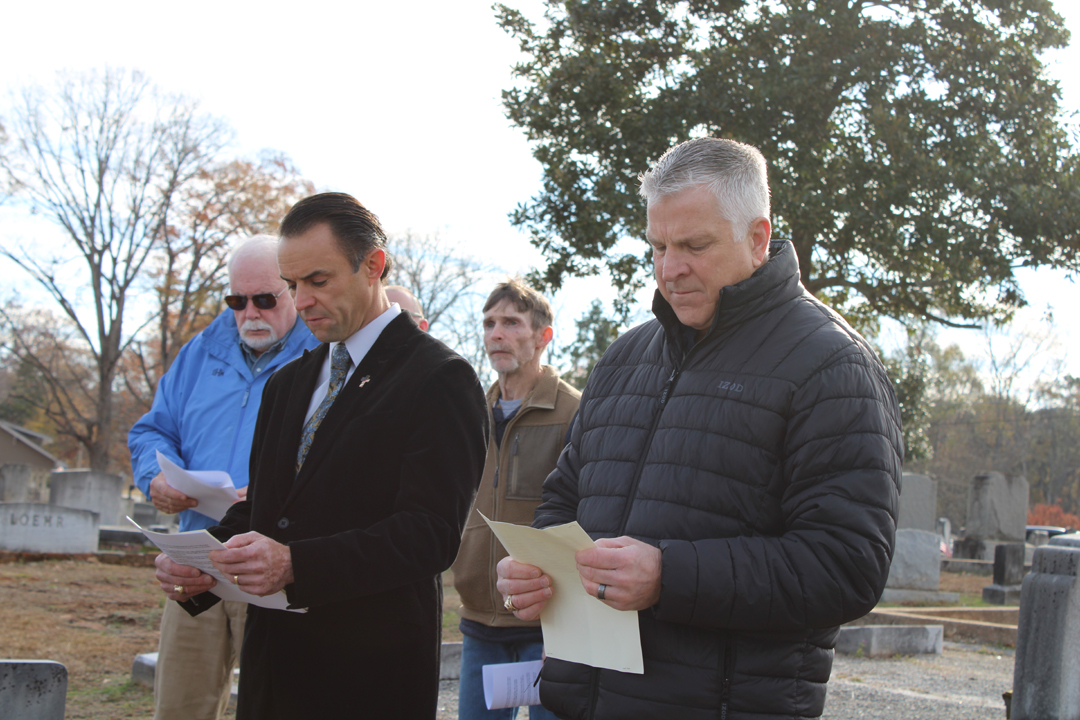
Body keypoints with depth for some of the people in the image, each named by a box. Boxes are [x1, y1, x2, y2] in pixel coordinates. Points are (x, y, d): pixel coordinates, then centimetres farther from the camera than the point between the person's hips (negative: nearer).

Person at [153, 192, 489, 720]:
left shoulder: (440, 379, -9)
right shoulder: (287, 384, 17)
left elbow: (430, 532, -18)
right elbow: (259, 506, 16)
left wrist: (295, 564, -28)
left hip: (370, 674, -6)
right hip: (271, 665, 7)